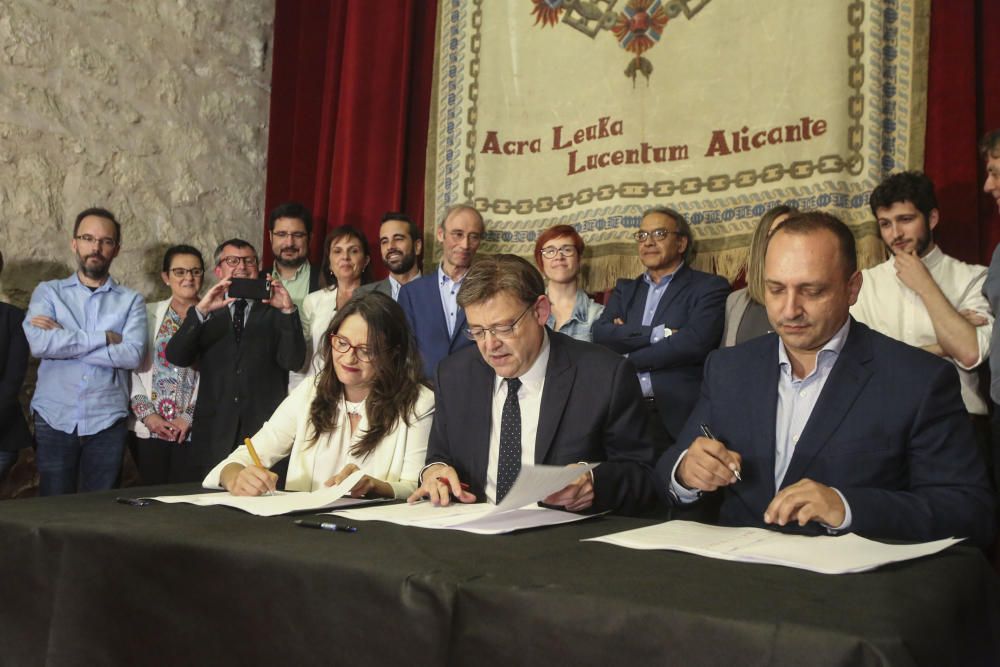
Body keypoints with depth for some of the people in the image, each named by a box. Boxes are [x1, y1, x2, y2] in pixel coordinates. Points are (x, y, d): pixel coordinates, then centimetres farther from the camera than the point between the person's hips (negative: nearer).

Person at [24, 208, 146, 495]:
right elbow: (38, 344, -10)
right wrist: (105, 337, -9)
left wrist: (62, 340, -9)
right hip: (54, 420, 0)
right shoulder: (48, 292, 8)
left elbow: (133, 354, -10)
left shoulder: (130, 300, 7)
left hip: (106, 422, 0)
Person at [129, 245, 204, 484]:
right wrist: (147, 414, -4)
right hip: (149, 430, 2)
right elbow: (132, 367, 5)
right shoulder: (149, 314, 8)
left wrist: (190, 417, -9)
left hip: (193, 432, -2)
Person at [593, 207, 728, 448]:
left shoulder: (709, 287, 4)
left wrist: (627, 360, -4)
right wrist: (658, 333, -12)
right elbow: (601, 334, 2)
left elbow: (695, 342, -12)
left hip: (679, 414, -3)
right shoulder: (625, 289, 18)